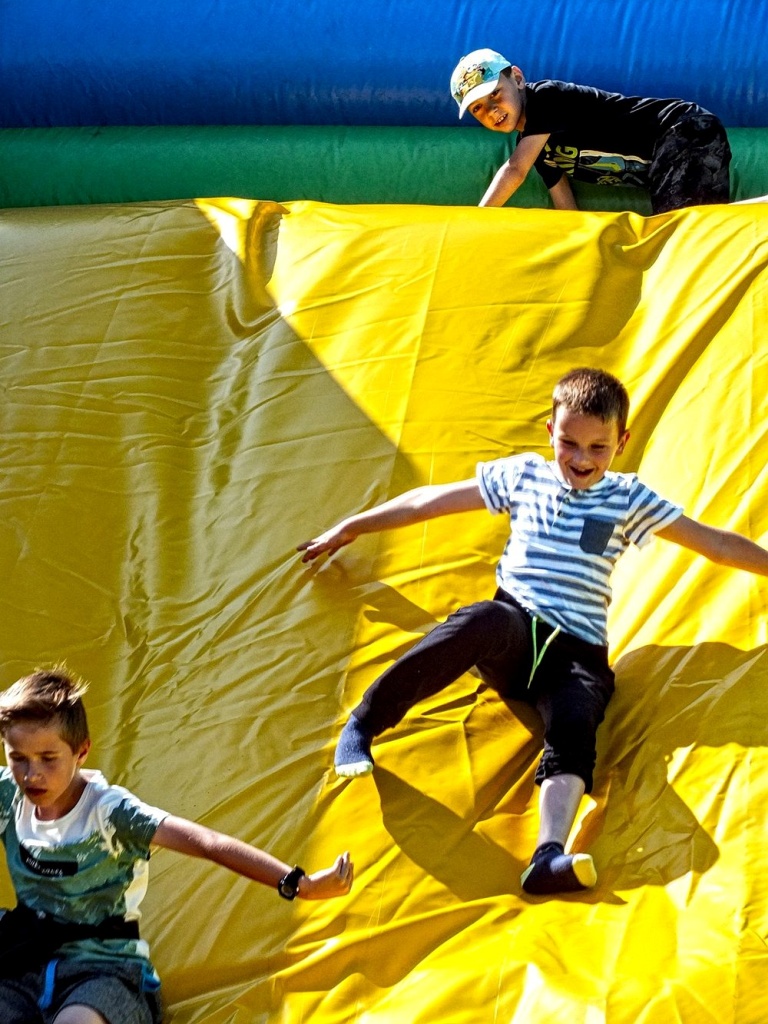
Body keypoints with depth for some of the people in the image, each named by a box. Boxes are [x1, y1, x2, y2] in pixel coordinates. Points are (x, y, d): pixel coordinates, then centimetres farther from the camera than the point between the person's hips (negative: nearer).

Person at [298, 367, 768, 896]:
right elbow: (432, 500, 19)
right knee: (483, 621, -39)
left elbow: (715, 542, 16)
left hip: (579, 652, 1)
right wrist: (351, 527, 24)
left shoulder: (628, 498, 12)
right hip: (515, 631, -1)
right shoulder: (522, 474, 13)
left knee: (574, 726, -33)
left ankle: (549, 856, -55)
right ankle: (363, 725, -34)